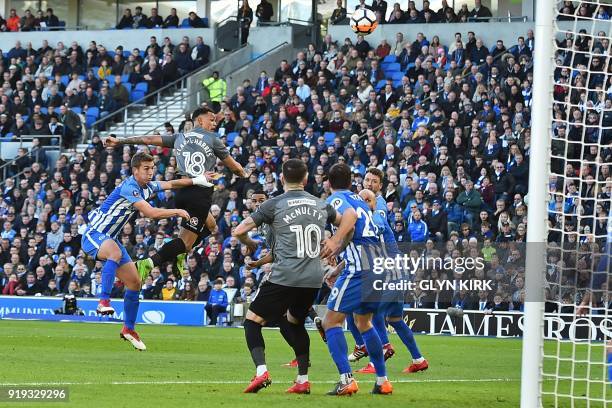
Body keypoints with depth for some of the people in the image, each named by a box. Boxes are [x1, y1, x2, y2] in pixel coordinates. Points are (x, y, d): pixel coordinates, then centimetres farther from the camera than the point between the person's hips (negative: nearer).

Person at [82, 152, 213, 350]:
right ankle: (104, 301, -42)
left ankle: (129, 328, 22)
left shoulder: (146, 187, 5)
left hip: (110, 238, 9)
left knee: (134, 282, 7)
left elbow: (170, 184, 21)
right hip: (94, 235, -9)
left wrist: (196, 180, 10)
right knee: (115, 252, -42)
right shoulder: (129, 187, -24)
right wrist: (178, 212, -21)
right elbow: (151, 213, -31)